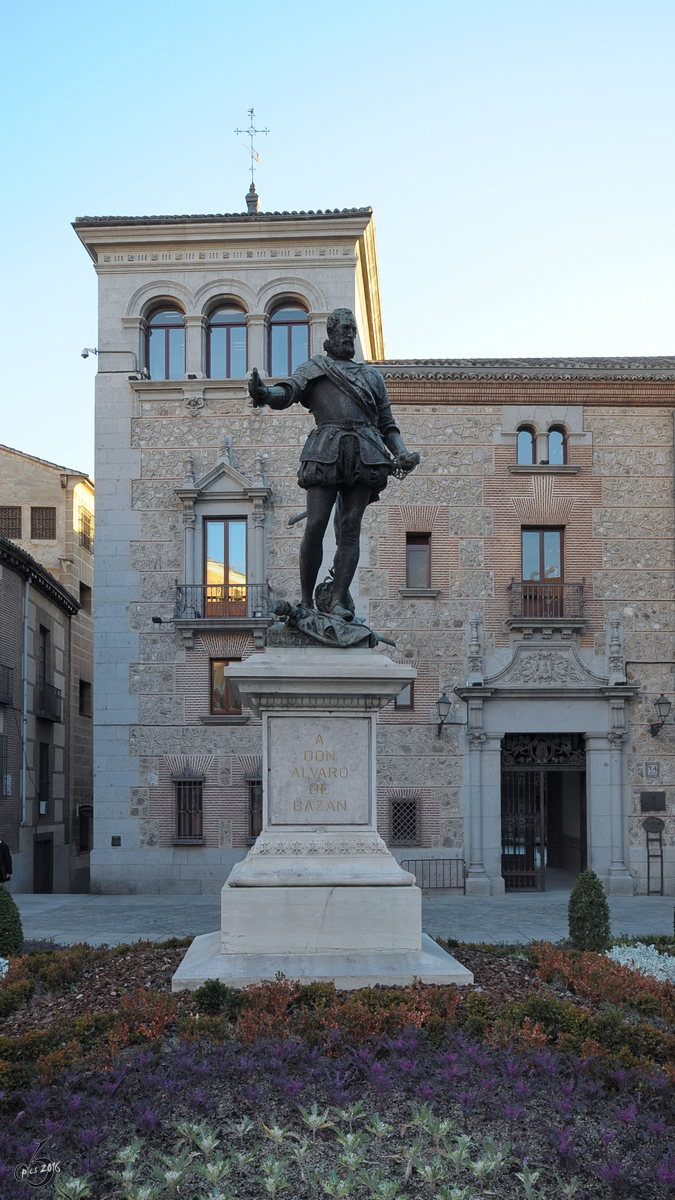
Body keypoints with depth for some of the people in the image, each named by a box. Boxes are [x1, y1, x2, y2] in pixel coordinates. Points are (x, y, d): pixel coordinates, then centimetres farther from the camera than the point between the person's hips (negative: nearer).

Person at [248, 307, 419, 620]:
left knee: (350, 528, -7)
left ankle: (338, 600, -10)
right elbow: (286, 393, -1)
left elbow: (387, 424, 24)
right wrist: (264, 393, -25)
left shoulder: (372, 375, 27)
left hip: (364, 454, 3)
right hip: (326, 450, -2)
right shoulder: (314, 368, 18)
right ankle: (306, 600, -4)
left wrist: (402, 454, 5)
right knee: (315, 526, -12)